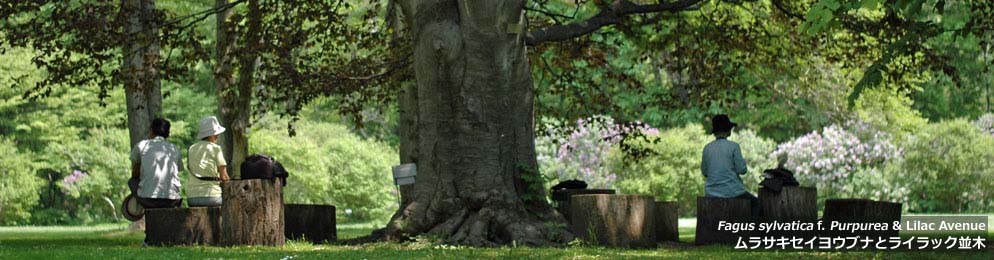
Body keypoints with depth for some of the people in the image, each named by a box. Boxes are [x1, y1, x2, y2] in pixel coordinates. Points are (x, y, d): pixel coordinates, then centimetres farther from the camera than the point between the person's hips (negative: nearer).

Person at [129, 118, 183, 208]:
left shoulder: (141, 145, 11)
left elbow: (134, 174, 23)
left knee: (132, 182, 27)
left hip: (148, 200, -3)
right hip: (171, 201, 3)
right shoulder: (175, 149, 17)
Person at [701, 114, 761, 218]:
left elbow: (704, 172, 9)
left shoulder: (707, 148, 1)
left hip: (711, 192, 4)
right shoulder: (733, 146, -11)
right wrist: (743, 161, 10)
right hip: (732, 190, -4)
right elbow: (742, 170, -11)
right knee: (755, 202, 21)